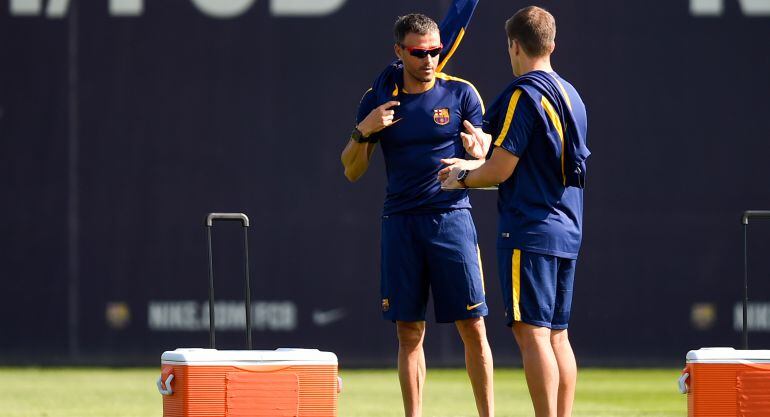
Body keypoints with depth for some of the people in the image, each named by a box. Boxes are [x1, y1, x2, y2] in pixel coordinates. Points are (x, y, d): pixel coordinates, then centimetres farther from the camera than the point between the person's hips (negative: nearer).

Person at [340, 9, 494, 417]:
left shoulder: (461, 93, 2)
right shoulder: (378, 99, 6)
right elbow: (352, 171, 10)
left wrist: (471, 164, -20)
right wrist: (363, 132, -9)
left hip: (451, 217, -2)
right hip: (400, 223, 2)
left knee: (472, 327, -5)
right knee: (409, 332, 2)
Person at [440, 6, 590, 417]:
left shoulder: (524, 94, -11)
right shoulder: (570, 95, 15)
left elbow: (501, 170, -13)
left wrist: (461, 178, 7)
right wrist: (472, 167, 29)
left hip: (528, 230, -9)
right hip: (566, 229, 9)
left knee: (532, 333, -9)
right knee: (557, 336, 11)